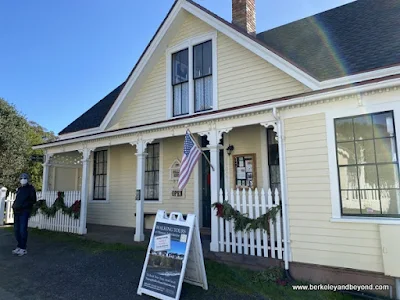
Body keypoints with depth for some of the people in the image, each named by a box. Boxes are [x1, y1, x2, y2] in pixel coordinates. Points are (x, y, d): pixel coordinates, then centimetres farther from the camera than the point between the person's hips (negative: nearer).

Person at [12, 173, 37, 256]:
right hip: (17, 211, 7)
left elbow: (33, 200, -6)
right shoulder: (19, 189, 19)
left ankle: (23, 248, -2)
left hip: (24, 212, -7)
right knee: (17, 230, 8)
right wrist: (14, 206, 6)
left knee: (23, 230, -9)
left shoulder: (30, 188, -1)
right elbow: (17, 200, 24)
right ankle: (19, 247, 20)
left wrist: (24, 205, -15)